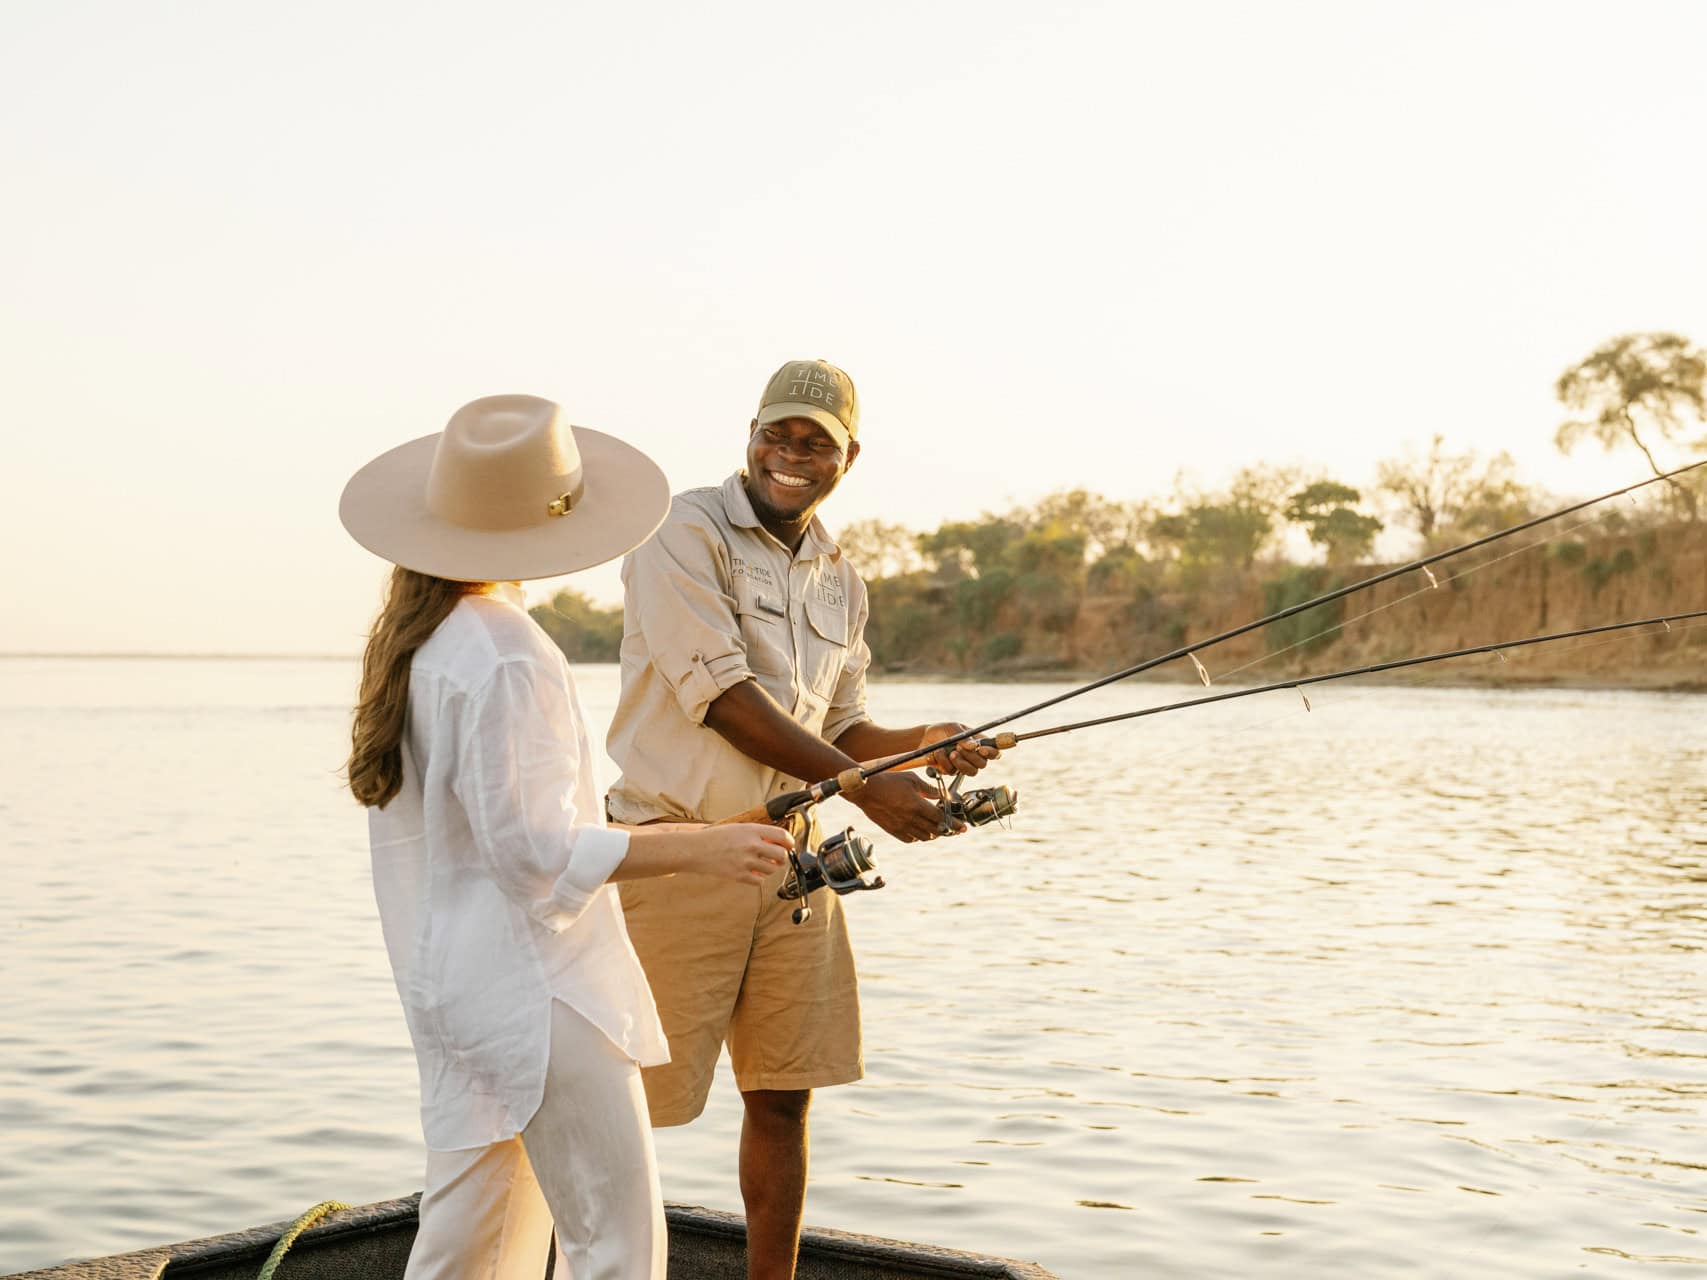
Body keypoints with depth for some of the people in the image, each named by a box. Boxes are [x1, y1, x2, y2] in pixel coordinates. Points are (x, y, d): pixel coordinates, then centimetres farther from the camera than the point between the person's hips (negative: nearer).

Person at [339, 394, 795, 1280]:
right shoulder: (505, 658, -21)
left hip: (449, 975, 10)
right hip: (532, 983, -9)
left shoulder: (408, 641, 8)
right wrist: (695, 849, -20)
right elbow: (530, 845, -22)